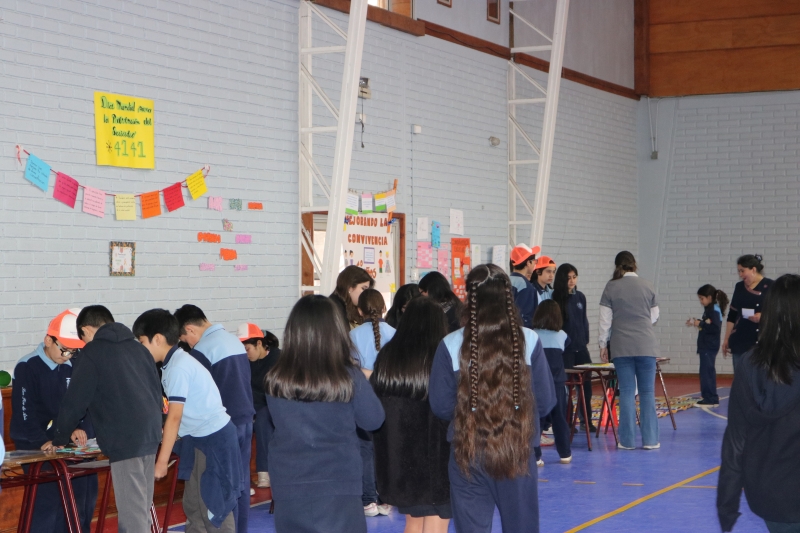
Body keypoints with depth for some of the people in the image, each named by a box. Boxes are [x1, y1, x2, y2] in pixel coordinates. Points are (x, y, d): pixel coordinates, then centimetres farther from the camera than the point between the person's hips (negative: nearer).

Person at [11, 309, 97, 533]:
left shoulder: (71, 369, 8)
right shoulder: (27, 368, -9)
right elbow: (24, 413, -16)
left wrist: (79, 429, -14)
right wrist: (43, 441, -29)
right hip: (37, 450, -6)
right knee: (48, 498, -16)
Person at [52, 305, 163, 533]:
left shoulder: (93, 352, 0)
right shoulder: (138, 348, 18)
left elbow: (74, 401, 0)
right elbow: (157, 392, 22)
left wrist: (59, 439, 11)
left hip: (124, 439, -7)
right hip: (150, 433, 7)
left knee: (132, 510, -7)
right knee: (141, 507, 13)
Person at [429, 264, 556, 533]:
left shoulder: (451, 345, -8)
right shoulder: (529, 341, -7)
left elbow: (440, 405, -3)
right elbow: (546, 401, -1)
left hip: (468, 454, 0)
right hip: (519, 453, 1)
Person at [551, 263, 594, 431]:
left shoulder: (580, 297, 9)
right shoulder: (556, 298, -6)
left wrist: (586, 341, 12)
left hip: (581, 348, 5)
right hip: (564, 348, -5)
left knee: (586, 384, 5)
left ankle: (586, 421, 15)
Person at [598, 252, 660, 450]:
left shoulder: (611, 287, -2)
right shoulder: (647, 287, 2)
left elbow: (605, 319, 0)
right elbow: (654, 316, 10)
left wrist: (603, 345, 9)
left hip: (621, 346, -1)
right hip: (646, 345, 1)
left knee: (627, 392, 3)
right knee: (648, 392, 6)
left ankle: (628, 440, 4)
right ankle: (650, 439, 5)